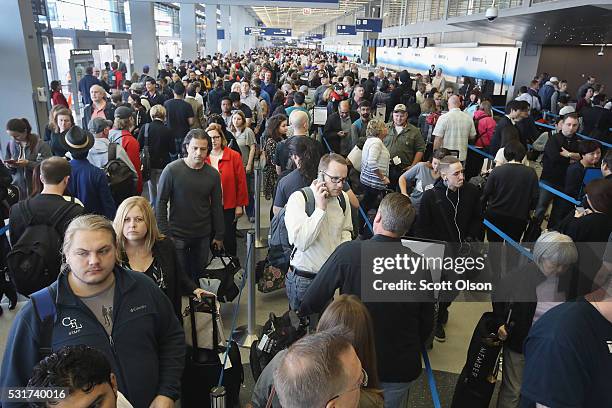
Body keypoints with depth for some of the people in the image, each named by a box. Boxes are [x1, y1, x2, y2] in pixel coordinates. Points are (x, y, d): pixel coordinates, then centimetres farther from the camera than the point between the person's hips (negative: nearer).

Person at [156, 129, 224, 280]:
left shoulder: (213, 174, -2)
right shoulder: (171, 170, -11)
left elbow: (216, 207, 5)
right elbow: (161, 203, -7)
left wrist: (219, 235, 8)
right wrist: (164, 233, -10)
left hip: (203, 236, 3)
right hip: (177, 235, -2)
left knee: (199, 275, 12)